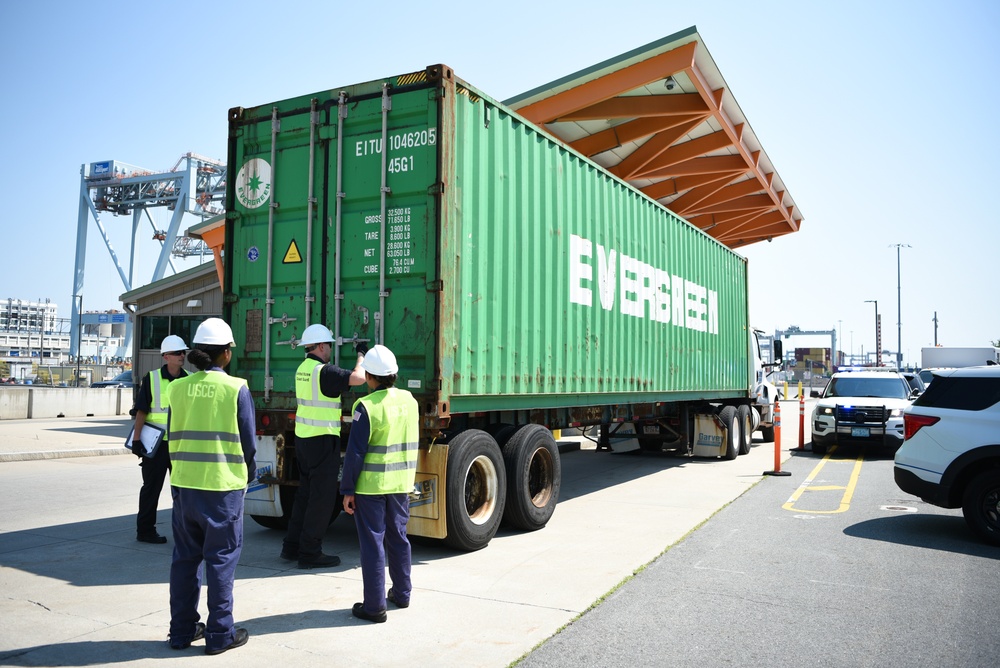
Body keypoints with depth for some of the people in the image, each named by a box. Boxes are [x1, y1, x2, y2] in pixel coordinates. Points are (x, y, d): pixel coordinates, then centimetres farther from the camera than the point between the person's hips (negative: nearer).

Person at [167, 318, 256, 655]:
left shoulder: (178, 387, 2)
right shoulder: (236, 388, -10)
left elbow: (172, 436, 9)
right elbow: (248, 441, -5)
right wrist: (249, 475, 11)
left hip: (184, 484, 4)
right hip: (223, 486, -4)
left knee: (184, 558, 15)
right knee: (221, 559, 6)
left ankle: (182, 630, 25)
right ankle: (219, 634, 13)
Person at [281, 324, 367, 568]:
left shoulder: (303, 368, 10)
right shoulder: (324, 371, -18)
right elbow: (359, 377, -25)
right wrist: (361, 354, -8)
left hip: (303, 438, 9)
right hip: (322, 440, -9)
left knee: (306, 492, 18)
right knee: (322, 496, 0)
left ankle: (291, 546, 24)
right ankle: (310, 553, 6)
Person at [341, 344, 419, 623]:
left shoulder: (367, 406, -17)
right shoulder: (409, 400, 1)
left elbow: (356, 452, -15)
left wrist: (347, 489, -8)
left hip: (370, 485, -6)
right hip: (401, 483, 6)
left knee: (372, 543, 3)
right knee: (398, 538, 19)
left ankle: (374, 606, 10)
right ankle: (402, 593, 32)